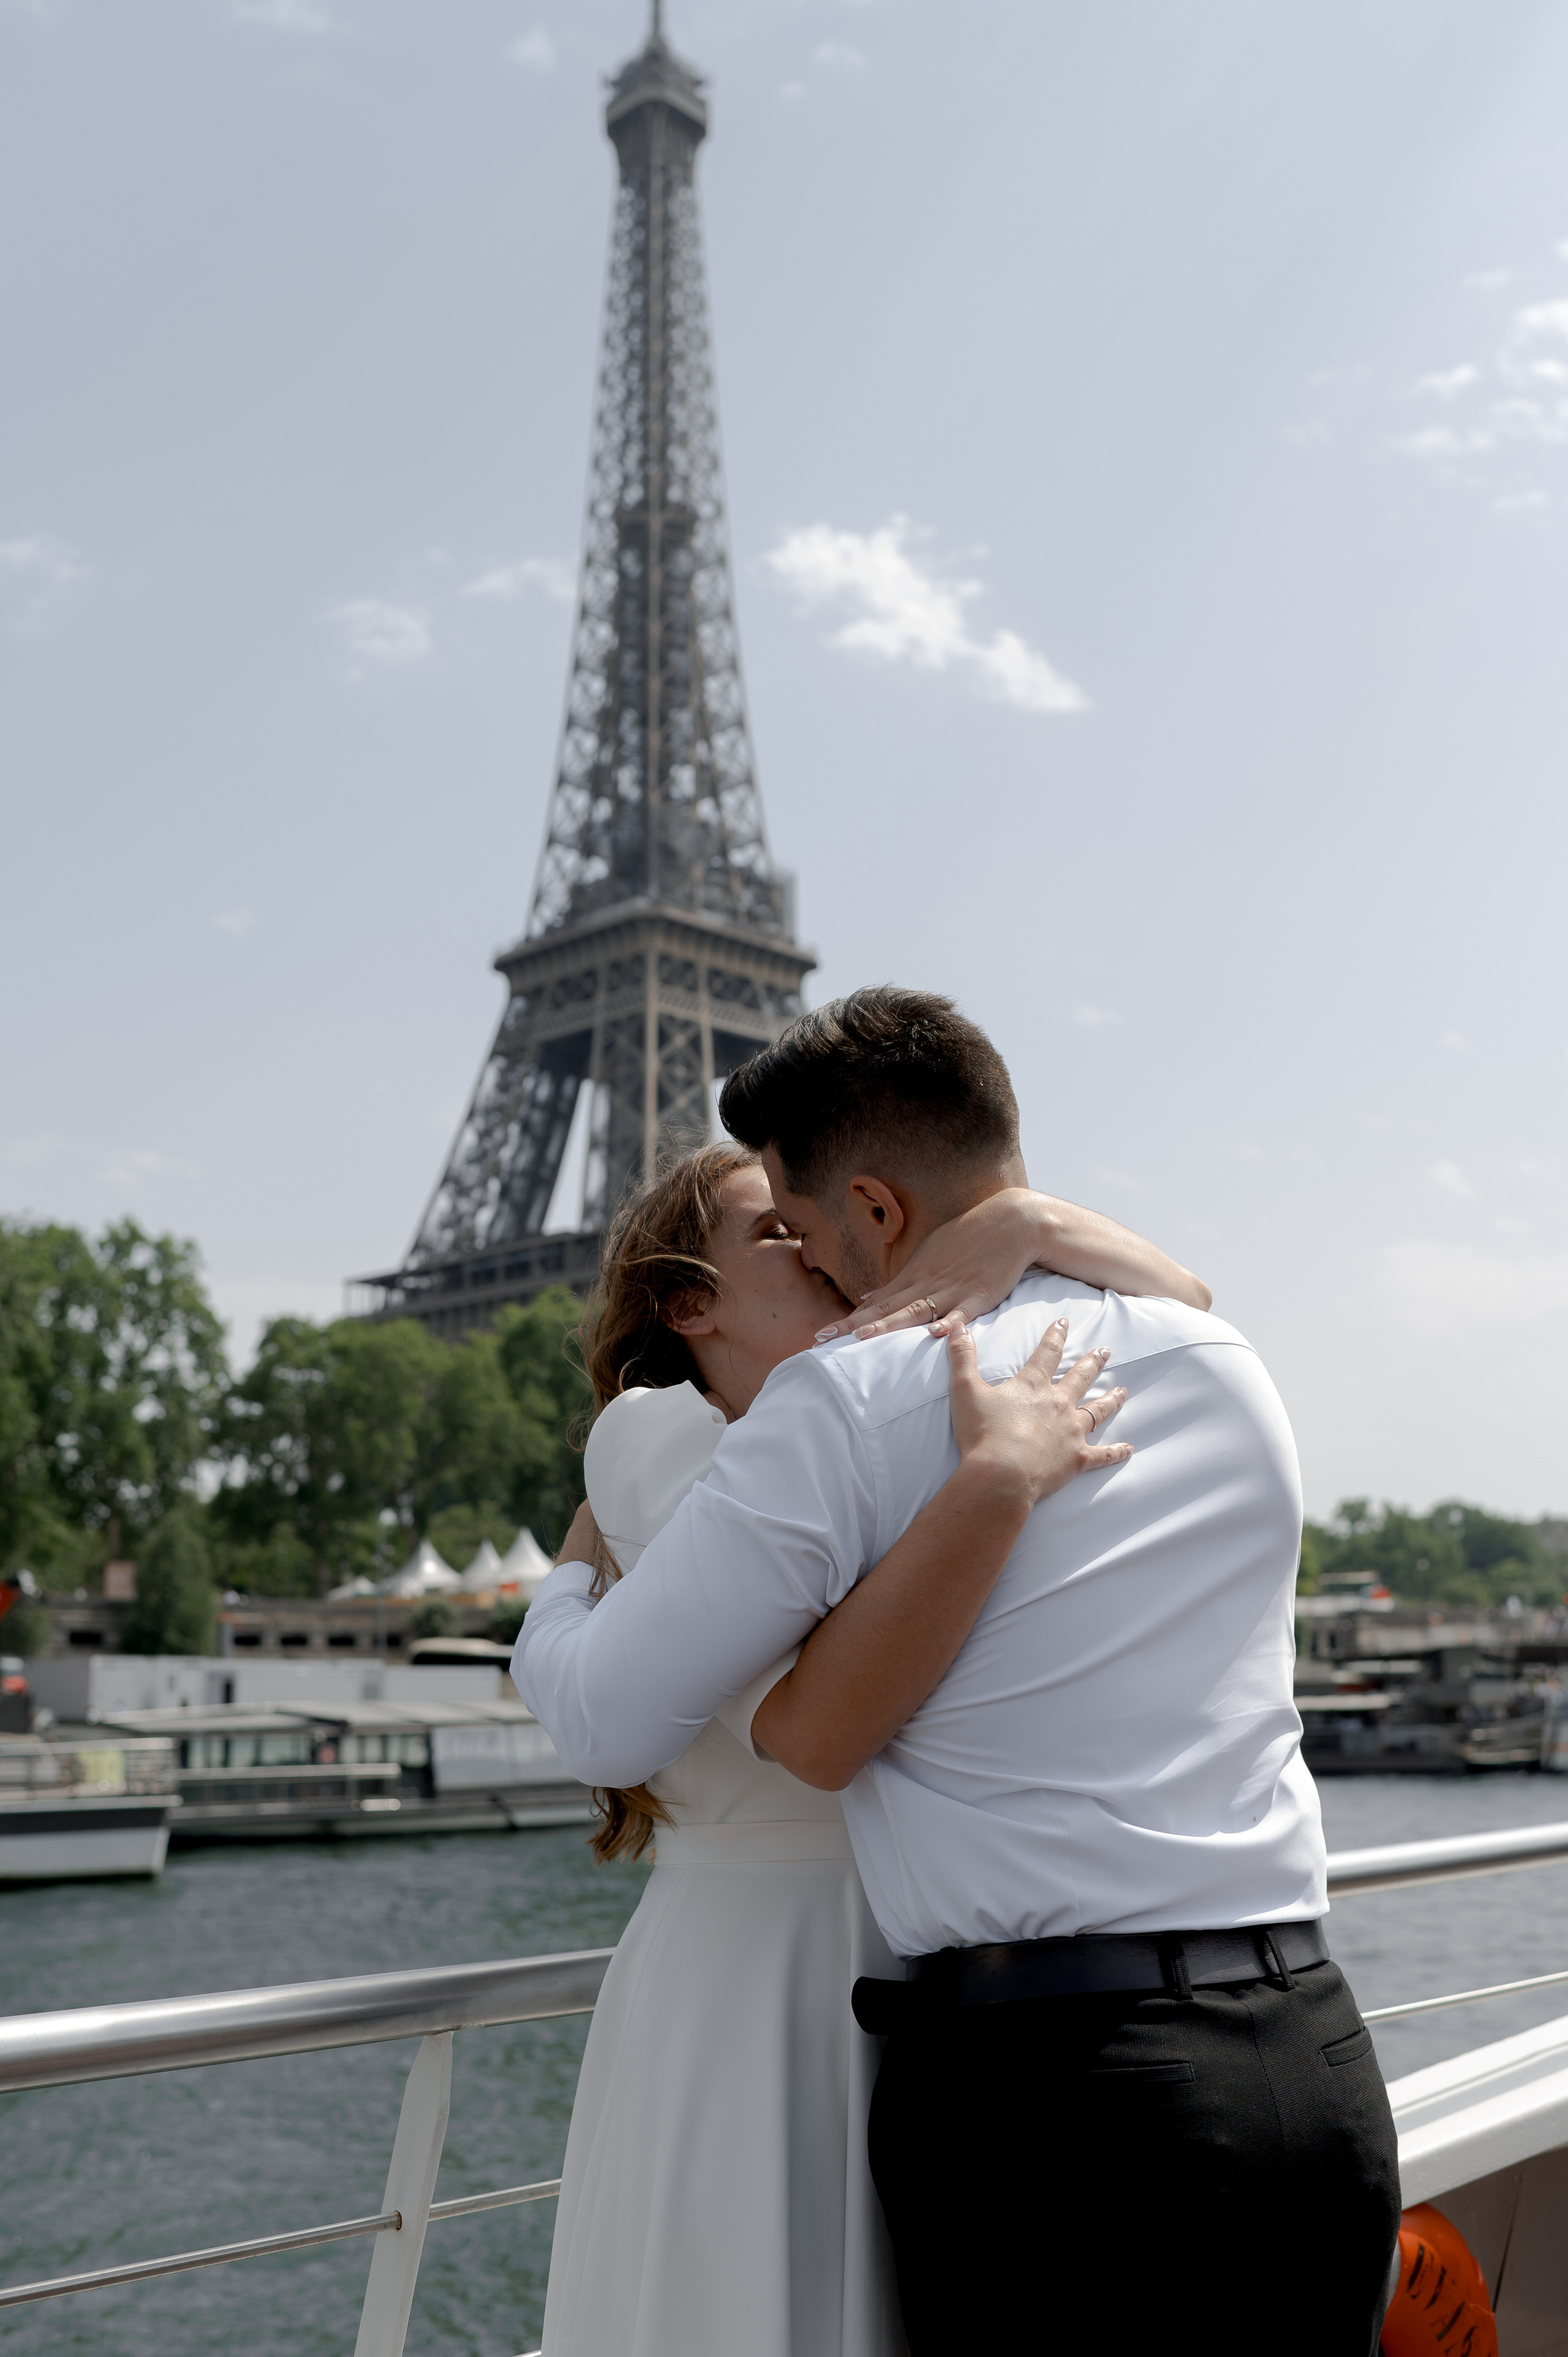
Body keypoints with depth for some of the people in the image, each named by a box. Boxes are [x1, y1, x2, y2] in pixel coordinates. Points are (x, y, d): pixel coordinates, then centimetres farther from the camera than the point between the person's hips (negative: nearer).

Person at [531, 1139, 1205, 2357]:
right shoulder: (654, 1433, -8)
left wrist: (1037, 1222, -11)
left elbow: (1183, 1306, 8)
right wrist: (999, 1477, -27)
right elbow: (814, 1720, -23)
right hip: (747, 2010, -5)